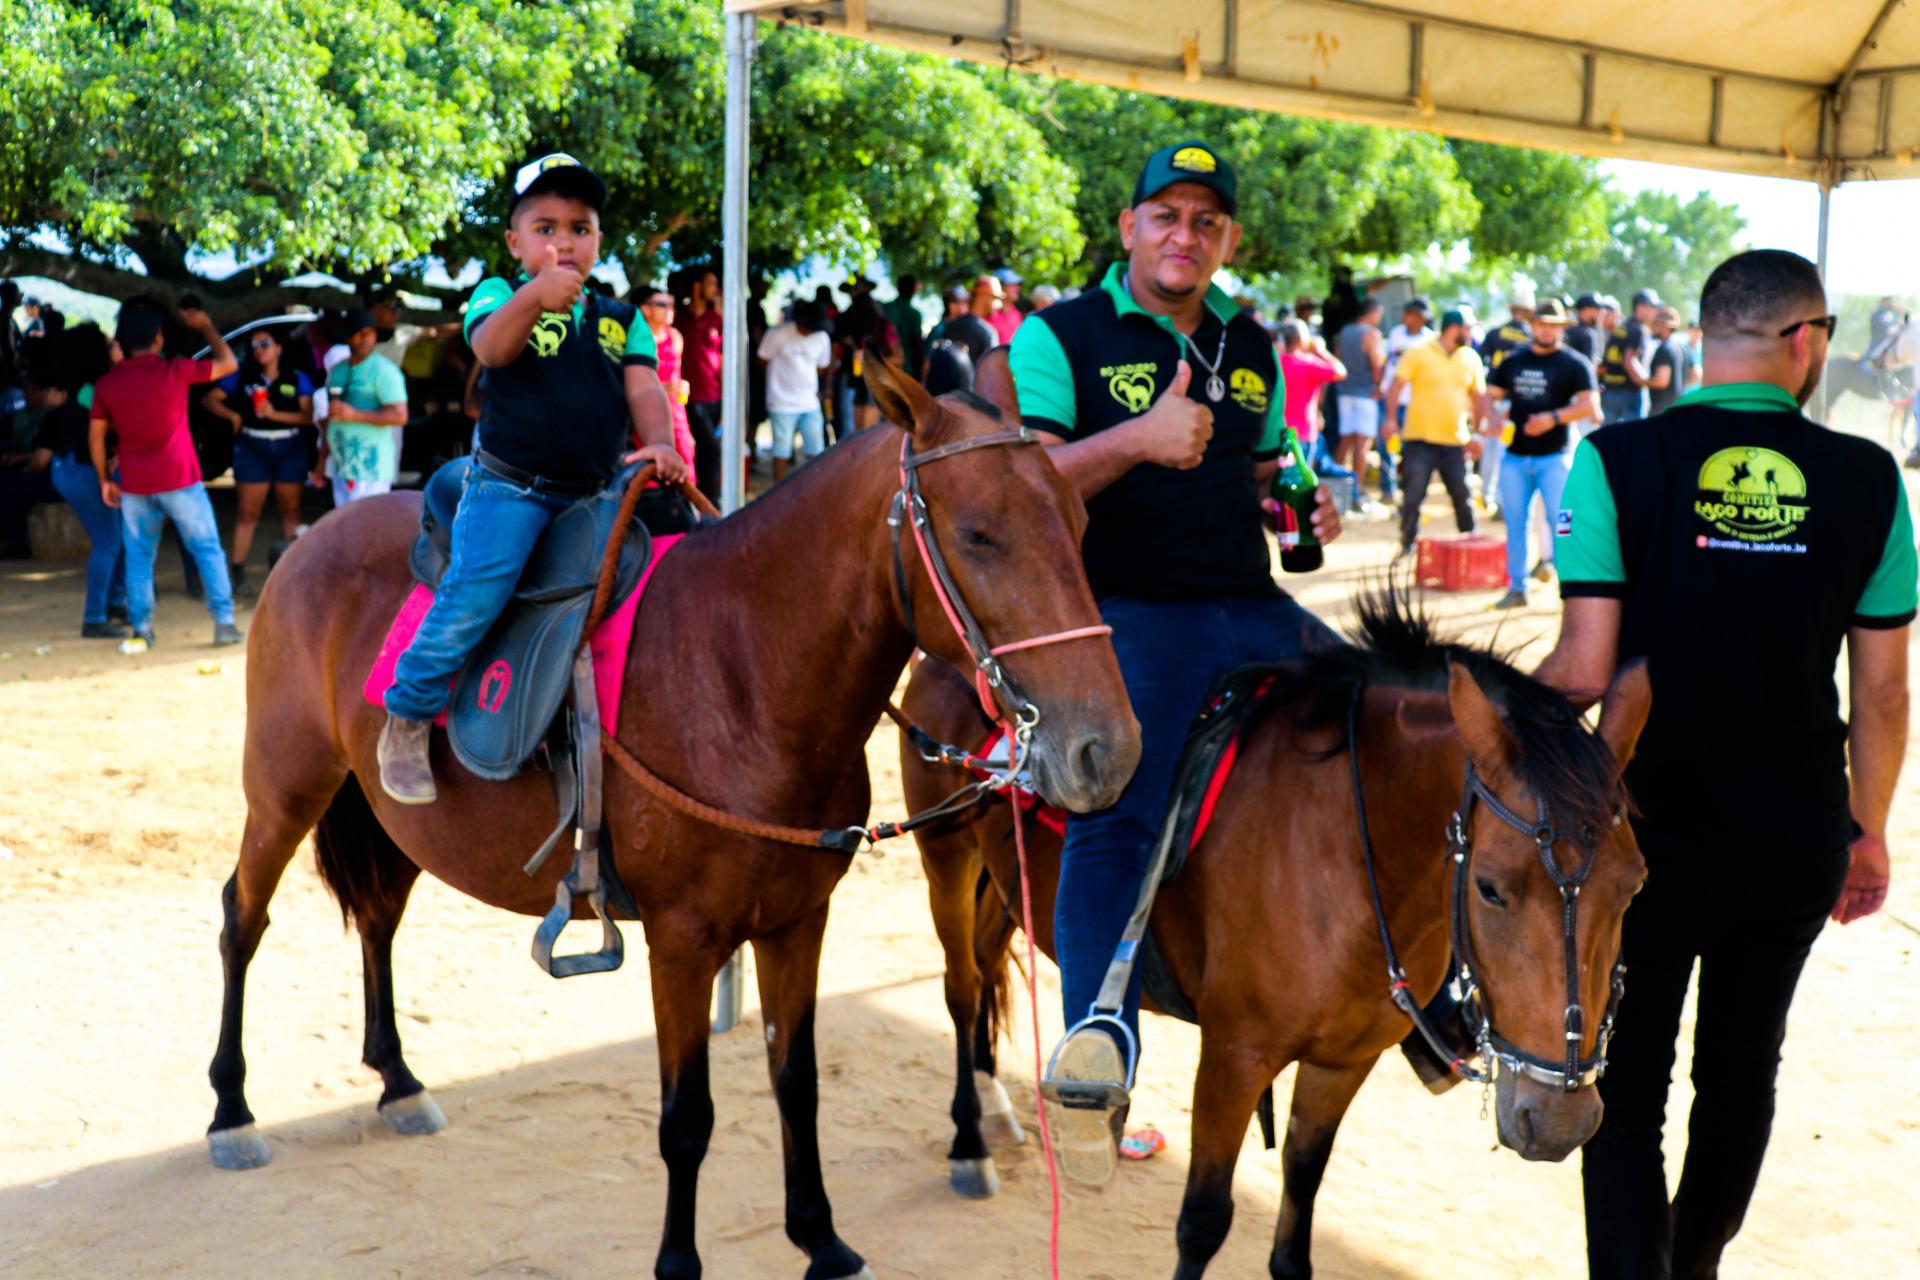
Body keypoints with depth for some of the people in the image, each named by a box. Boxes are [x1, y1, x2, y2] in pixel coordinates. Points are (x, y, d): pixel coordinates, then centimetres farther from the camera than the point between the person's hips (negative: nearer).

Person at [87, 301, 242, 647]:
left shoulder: (107, 382, 2)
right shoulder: (174, 371, -9)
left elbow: (96, 436, 5)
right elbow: (228, 363, 1)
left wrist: (104, 479, 15)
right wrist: (205, 326, 13)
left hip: (134, 485, 3)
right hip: (179, 480, -3)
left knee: (138, 556, 12)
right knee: (207, 550, 4)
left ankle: (141, 626, 10)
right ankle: (224, 622, 0)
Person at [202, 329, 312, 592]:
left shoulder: (297, 379, 3)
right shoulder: (241, 376, 5)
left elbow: (309, 416, -7)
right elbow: (209, 399, 7)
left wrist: (275, 414, -18)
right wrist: (232, 415, -8)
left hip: (290, 449, 1)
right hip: (253, 449, 0)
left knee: (291, 509, 8)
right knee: (248, 511, -1)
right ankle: (237, 570, 1)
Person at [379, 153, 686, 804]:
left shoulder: (622, 320, 15)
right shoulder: (499, 296, 3)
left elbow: (644, 388, 2)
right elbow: (491, 347, -20)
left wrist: (659, 444, -20)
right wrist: (534, 295, -41)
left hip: (597, 493, 5)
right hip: (510, 487, -5)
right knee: (478, 587, -24)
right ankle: (407, 720, -9)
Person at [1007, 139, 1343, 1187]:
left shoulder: (1252, 350, 20)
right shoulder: (1062, 336, 3)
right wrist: (1139, 438, -21)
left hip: (1253, 607, 6)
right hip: (1123, 610, -6)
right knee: (1117, 811, -27)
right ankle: (1096, 1036, -33)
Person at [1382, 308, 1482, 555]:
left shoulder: (1470, 358, 8)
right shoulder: (1419, 353, -4)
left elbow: (1477, 395, 15)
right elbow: (1395, 386, -6)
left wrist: (1474, 432, 8)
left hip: (1455, 442, 3)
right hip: (1420, 441, -3)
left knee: (1463, 498, 5)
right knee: (1413, 497, -4)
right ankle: (1407, 548, 7)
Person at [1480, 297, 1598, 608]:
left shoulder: (1574, 364, -1)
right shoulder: (1513, 362, 13)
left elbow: (1590, 406, -9)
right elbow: (1490, 396, 15)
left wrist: (1553, 418, -21)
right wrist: (1490, 418, -7)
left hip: (1553, 456, -4)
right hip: (1515, 455, 4)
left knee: (1559, 517, -13)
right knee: (1514, 521, 7)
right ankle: (1517, 588, 14)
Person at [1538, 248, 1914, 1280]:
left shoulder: (1617, 460, -12)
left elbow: (1585, 668, -15)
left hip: (1650, 827, -3)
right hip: (1798, 837, 3)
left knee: (1627, 1083, 8)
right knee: (1743, 1067, 22)